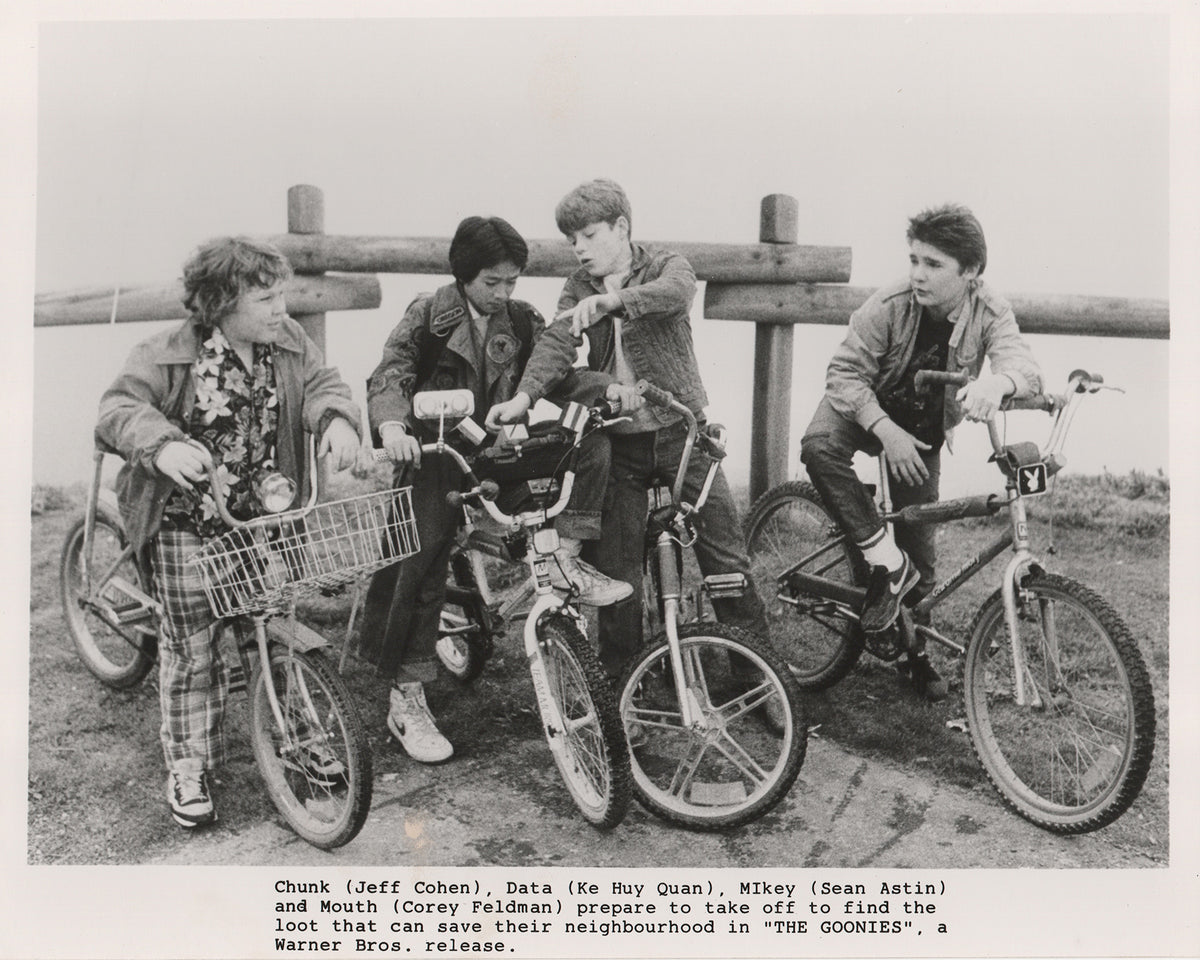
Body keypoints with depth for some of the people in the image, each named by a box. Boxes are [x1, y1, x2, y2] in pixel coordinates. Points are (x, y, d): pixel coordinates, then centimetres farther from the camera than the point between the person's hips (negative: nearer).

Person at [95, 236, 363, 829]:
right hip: (187, 519, -4)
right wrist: (163, 444, -43)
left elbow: (321, 383, -6)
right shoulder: (167, 356, -14)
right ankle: (187, 767, 17)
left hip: (263, 513, 4)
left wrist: (336, 419, -30)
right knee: (191, 644, 2)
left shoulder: (287, 343, 0)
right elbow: (119, 409, -22)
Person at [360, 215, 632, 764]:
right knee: (422, 570, -9)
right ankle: (405, 700, 0)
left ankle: (565, 560, -11)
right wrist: (392, 427, -37)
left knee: (591, 444, -16)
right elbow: (389, 376, -16)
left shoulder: (520, 321, 7)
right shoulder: (428, 316, -4)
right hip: (435, 456, -3)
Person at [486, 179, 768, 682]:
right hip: (619, 439, 3)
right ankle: (619, 677, 21)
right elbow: (557, 341, -10)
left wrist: (612, 299, -44)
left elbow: (676, 292, -27)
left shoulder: (666, 266, -1)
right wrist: (524, 395, -29)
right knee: (613, 566, 5)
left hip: (681, 430, -3)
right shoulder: (579, 287, 7)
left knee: (725, 554, 0)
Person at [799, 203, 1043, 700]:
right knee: (819, 445, -37)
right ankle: (887, 562, -27)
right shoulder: (889, 305, -27)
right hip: (869, 410, -1)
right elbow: (845, 372, -24)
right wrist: (885, 430, -36)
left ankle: (914, 650, 28)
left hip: (924, 432, 1)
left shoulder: (989, 311, -22)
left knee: (919, 552, 3)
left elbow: (1023, 363, -36)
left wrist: (996, 382, -61)